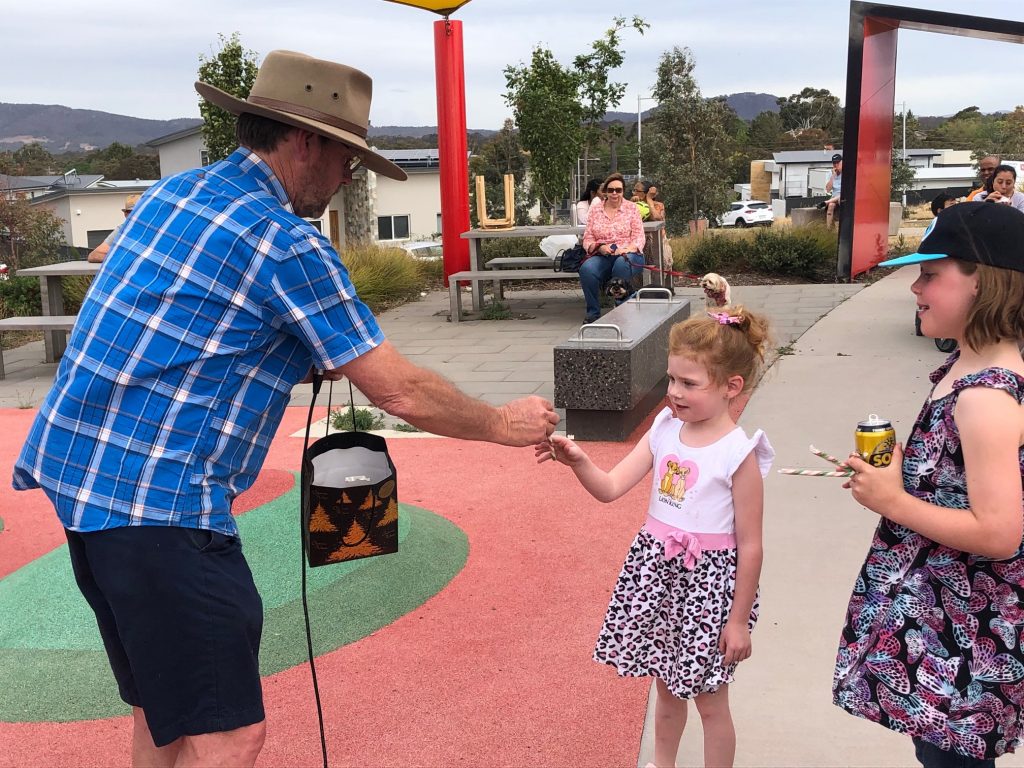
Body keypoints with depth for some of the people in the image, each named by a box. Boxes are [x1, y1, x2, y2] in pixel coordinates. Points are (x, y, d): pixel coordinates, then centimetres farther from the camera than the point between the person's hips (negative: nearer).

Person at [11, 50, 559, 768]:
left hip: (74, 467, 10)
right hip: (157, 495, -10)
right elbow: (400, 392, -11)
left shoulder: (171, 191, 12)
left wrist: (313, 355, 19)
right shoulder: (287, 244, -13)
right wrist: (504, 424, 4)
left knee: (162, 708, 21)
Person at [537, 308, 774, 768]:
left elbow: (750, 545, -12)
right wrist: (578, 461, -24)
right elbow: (610, 488, -4)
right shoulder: (664, 430, -1)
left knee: (709, 699, 11)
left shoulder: (739, 454, -17)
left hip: (709, 579, -5)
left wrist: (739, 619, -9)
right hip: (657, 570, 6)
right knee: (666, 685, 23)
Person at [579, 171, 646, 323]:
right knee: (586, 269, -33)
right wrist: (599, 247, -13)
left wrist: (626, 249, -17)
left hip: (627, 254, -1)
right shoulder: (595, 210, 14)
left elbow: (639, 237, 3)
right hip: (602, 256, 1)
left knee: (622, 265, -39)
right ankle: (593, 312, -17)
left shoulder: (632, 208, 11)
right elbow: (587, 239, 9)